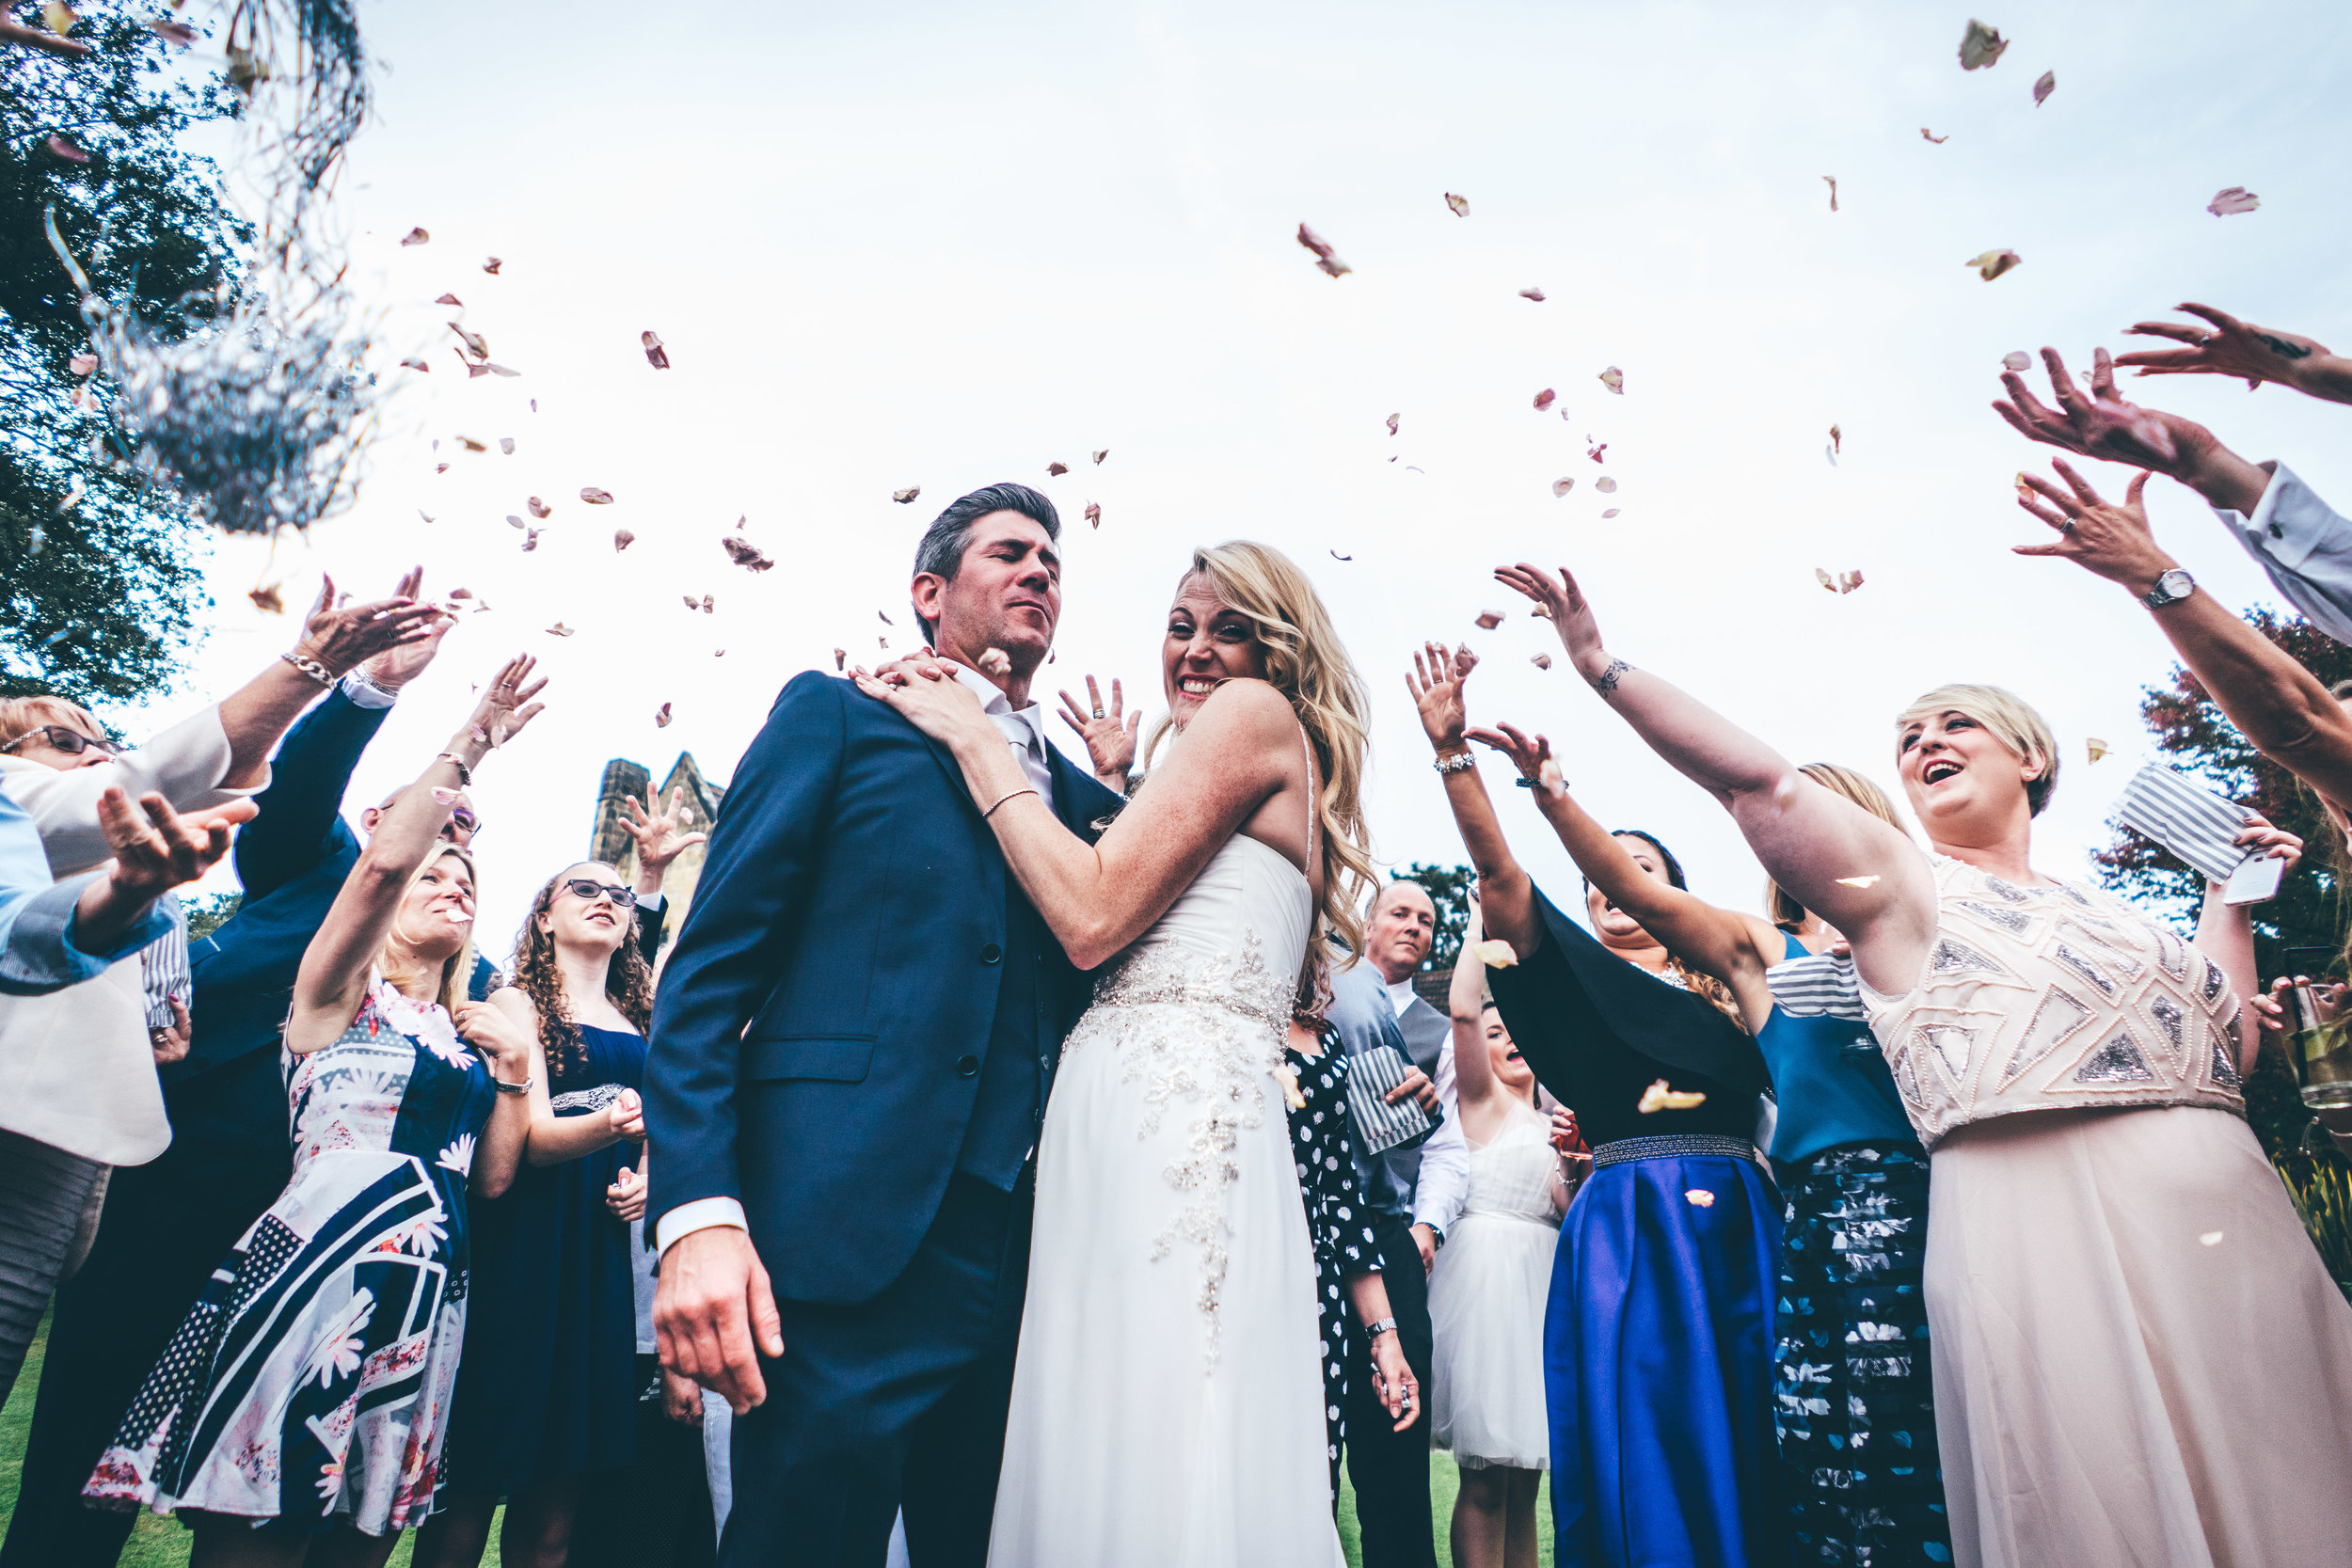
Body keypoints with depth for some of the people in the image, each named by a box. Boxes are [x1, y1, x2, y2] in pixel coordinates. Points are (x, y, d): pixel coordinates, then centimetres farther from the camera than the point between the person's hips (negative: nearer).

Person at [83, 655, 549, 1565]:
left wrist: (513, 1070, 2)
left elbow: (493, 1178, 13)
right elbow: (382, 860, -17)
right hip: (315, 1271, -5)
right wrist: (470, 742, -14)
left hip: (425, 1297, 6)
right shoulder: (341, 994, 3)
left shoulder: (470, 1031, 18)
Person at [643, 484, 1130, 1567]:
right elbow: (709, 969, -4)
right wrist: (699, 1212, -15)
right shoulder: (837, 714, 5)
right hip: (850, 1231, -5)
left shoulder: (1080, 796, 18)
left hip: (1029, 1250, 5)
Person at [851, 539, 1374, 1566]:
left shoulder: (1255, 713, -1)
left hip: (1170, 1121, -9)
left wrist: (973, 737, -2)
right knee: (1106, 1466, 10)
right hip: (1127, 1121, 10)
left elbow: (1092, 916, -12)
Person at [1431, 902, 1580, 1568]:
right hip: (1487, 1268, -7)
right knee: (1486, 1481, -6)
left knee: (1524, 1478, 9)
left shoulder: (1554, 1126, 21)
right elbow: (1462, 1008, -15)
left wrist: (1582, 1166, -5)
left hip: (1541, 1278, 7)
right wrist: (1481, 915, -10)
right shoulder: (1481, 1100, 2)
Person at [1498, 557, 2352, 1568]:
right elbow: (1757, 777, -9)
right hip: (2042, 1213, -6)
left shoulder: (2108, 908, 21)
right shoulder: (1904, 887, 3)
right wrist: (1601, 665, -15)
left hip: (2223, 1209, 6)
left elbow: (2229, 1052, 18)